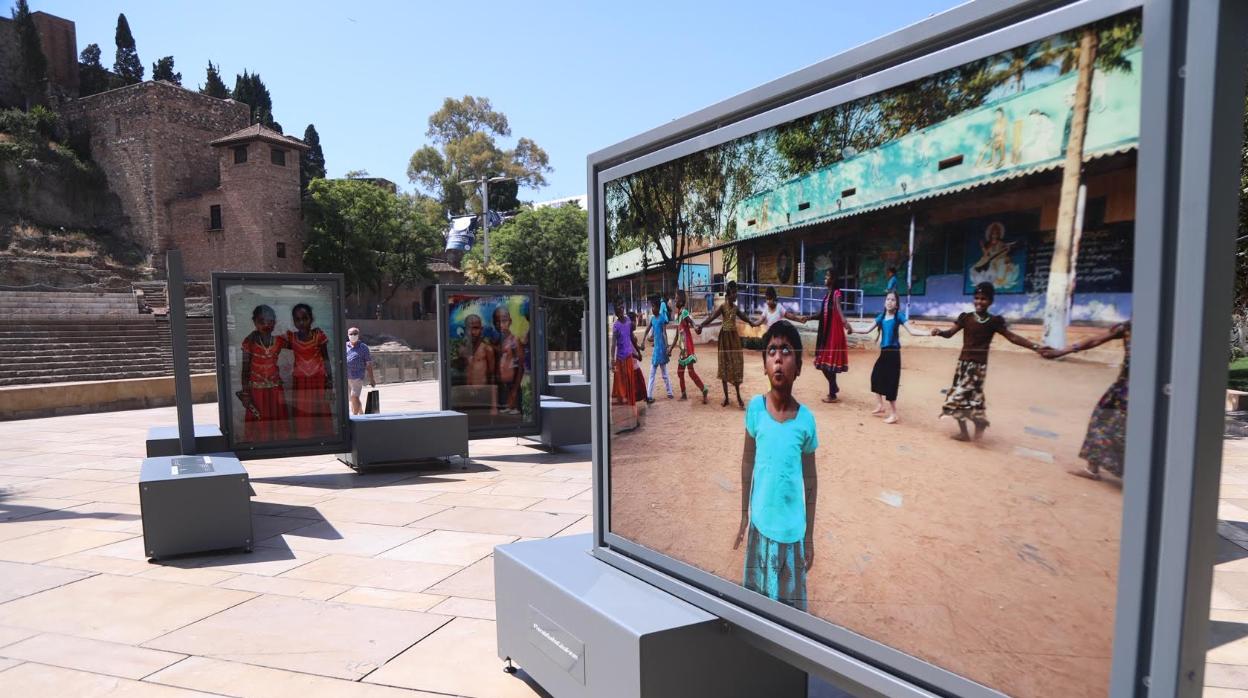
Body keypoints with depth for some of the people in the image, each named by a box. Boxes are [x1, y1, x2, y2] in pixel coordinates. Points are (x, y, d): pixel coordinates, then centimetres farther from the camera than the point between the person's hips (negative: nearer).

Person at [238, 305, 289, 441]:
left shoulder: (279, 341, -1)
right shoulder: (250, 342, -7)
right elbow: (245, 369, -4)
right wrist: (245, 393, -6)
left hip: (275, 390, 2)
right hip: (256, 390, -2)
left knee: (278, 424, 9)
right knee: (258, 425, 4)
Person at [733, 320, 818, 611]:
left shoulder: (806, 419, -11)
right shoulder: (755, 407, -10)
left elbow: (810, 478, -1)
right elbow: (747, 462, 2)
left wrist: (809, 536, 4)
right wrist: (744, 517, 8)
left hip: (792, 529, -1)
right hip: (761, 525, 1)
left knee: (790, 603, 13)